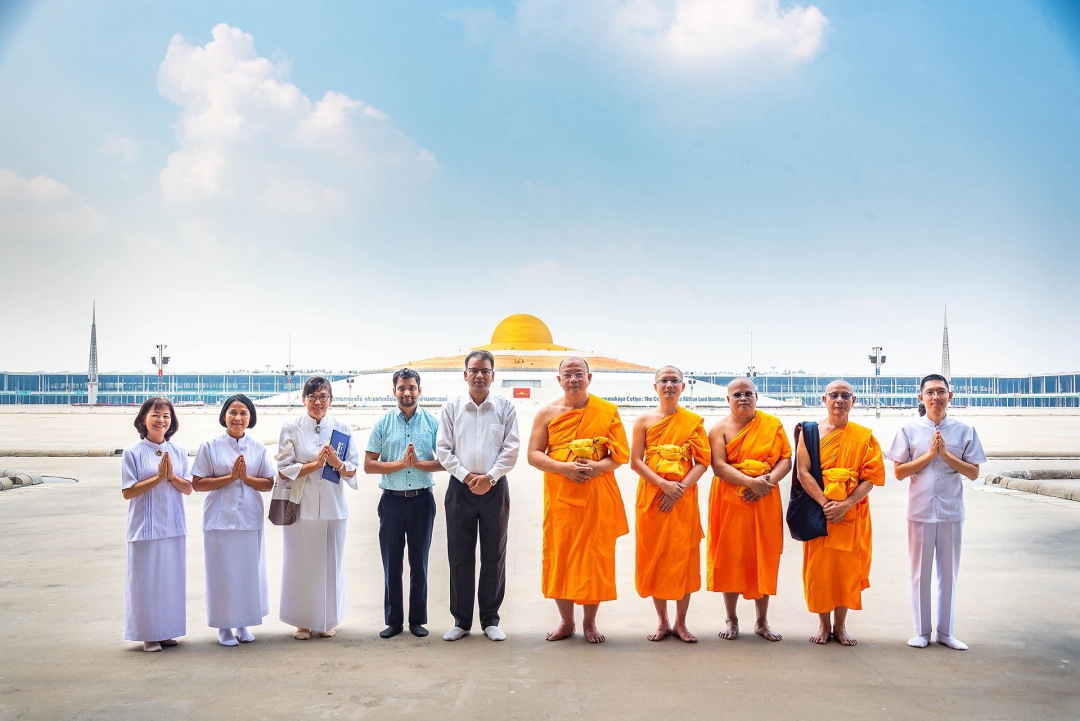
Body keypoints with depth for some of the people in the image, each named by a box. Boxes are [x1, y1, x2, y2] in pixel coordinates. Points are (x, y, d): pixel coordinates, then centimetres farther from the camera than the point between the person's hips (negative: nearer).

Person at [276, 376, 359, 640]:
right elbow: (284, 470, -3)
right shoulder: (291, 428, 3)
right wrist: (315, 464, -14)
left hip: (333, 506, 2)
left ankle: (328, 621, 18)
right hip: (301, 506, -2)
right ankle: (304, 622, 12)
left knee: (332, 562, 5)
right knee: (301, 564, -1)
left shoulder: (342, 429, 8)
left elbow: (353, 470, 6)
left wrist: (337, 463, -14)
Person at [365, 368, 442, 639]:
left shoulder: (432, 423, 3)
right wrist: (401, 464, -13)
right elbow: (368, 465, -1)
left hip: (422, 499, 0)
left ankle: (417, 620, 15)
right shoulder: (383, 424, 4)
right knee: (392, 564, 4)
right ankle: (393, 621, 13)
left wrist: (418, 463, -16)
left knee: (419, 563, 6)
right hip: (392, 500, 0)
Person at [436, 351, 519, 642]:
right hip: (460, 488, 1)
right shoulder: (452, 408, 6)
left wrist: (489, 477, -12)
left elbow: (511, 449, -1)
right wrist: (465, 476, -10)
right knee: (460, 556, 4)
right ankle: (461, 620, 13)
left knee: (494, 556, 3)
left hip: (494, 488, 0)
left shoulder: (505, 408, 4)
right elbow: (443, 449, 2)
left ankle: (490, 620, 13)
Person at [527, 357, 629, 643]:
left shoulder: (608, 411, 5)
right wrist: (564, 467, -14)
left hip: (598, 496, -1)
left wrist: (597, 467, -16)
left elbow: (621, 454, 3)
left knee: (595, 556, 1)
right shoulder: (547, 413, 6)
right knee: (560, 555, 2)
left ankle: (590, 622, 15)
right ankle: (566, 621, 16)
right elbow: (533, 455, 2)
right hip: (560, 494, 1)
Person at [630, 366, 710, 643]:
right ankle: (662, 621, 15)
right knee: (654, 556, 4)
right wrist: (664, 484, -14)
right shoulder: (645, 420, 4)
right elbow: (635, 461, -1)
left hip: (683, 497, 0)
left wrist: (680, 488, -15)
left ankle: (680, 622, 13)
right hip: (651, 497, 1)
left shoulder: (694, 421, 3)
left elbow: (703, 462, -2)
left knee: (684, 557, 1)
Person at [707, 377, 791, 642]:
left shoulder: (773, 425, 8)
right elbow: (719, 466, -10)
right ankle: (731, 620, 15)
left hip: (765, 502, 1)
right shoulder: (721, 429, 2)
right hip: (730, 501, -1)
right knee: (730, 558, 2)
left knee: (763, 560, 5)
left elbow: (786, 460, 2)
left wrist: (768, 481, -16)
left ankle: (762, 621, 17)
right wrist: (751, 481, -22)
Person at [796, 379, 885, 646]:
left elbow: (871, 477, -3)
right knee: (819, 568, 2)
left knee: (848, 568, 3)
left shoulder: (864, 436, 4)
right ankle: (823, 624, 16)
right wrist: (825, 503, -17)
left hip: (852, 513, 1)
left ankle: (840, 625, 17)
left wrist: (846, 504, -16)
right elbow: (803, 472, -5)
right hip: (818, 512, 0)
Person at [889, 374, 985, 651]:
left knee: (949, 573, 8)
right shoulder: (909, 431, 0)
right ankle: (922, 631, 17)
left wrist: (945, 454, -13)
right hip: (920, 512, -1)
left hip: (951, 512, 1)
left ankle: (945, 631, 19)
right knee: (920, 573, 7)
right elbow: (899, 472, -2)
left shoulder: (964, 431, 2)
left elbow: (974, 473, 0)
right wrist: (930, 454, -12)